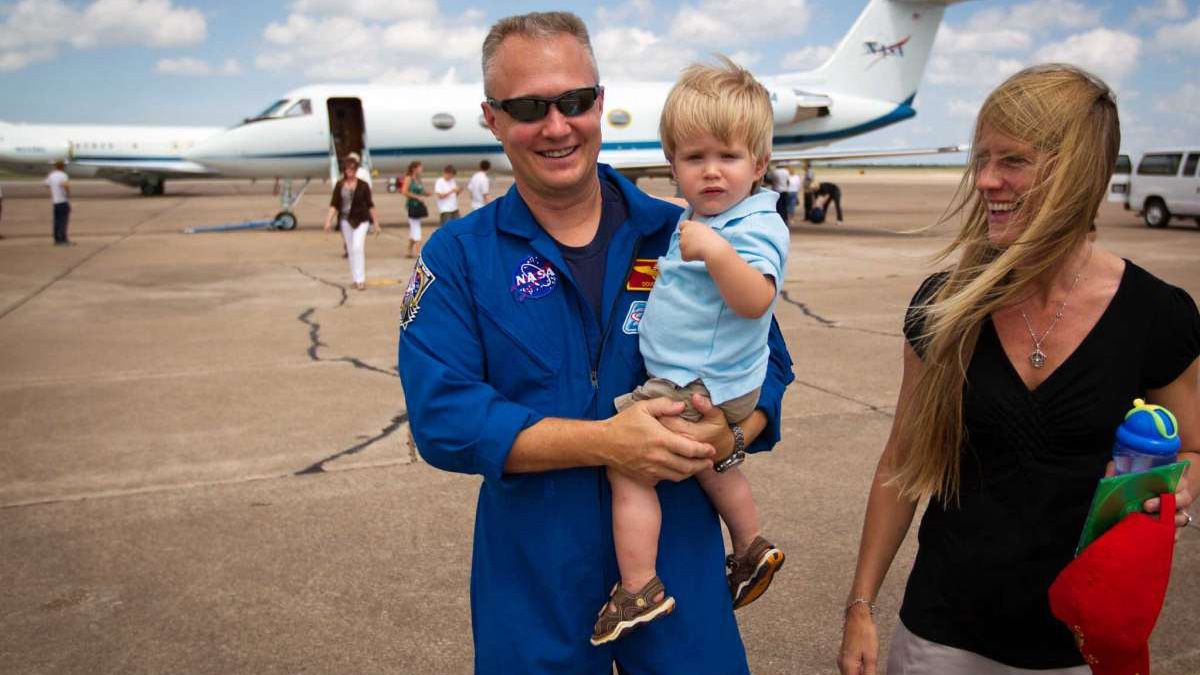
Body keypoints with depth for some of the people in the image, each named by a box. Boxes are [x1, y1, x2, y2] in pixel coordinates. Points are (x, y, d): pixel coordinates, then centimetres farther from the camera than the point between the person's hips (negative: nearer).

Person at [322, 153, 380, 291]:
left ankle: (361, 280, -14)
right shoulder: (339, 185, 3)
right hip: (345, 220, 3)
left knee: (358, 247, -16)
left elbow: (370, 205, 2)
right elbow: (334, 205, 1)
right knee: (351, 250, 10)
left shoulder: (363, 185, -2)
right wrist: (329, 220, -11)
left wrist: (376, 223, 2)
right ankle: (355, 279, 22)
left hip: (361, 220, -3)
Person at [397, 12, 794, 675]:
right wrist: (605, 441, -23)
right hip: (532, 578, 0)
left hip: (679, 558, 1)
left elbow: (768, 361, 2)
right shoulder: (457, 257, -5)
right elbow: (441, 415, -15)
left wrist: (729, 435, -20)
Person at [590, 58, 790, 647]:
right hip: (704, 384, 11)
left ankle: (639, 589, 0)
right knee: (712, 465, 29)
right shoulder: (698, 220, 11)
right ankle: (752, 550, 48)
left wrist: (716, 250, -46)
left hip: (700, 390, -11)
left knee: (627, 466, -9)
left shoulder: (756, 228, -20)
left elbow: (755, 300, -37)